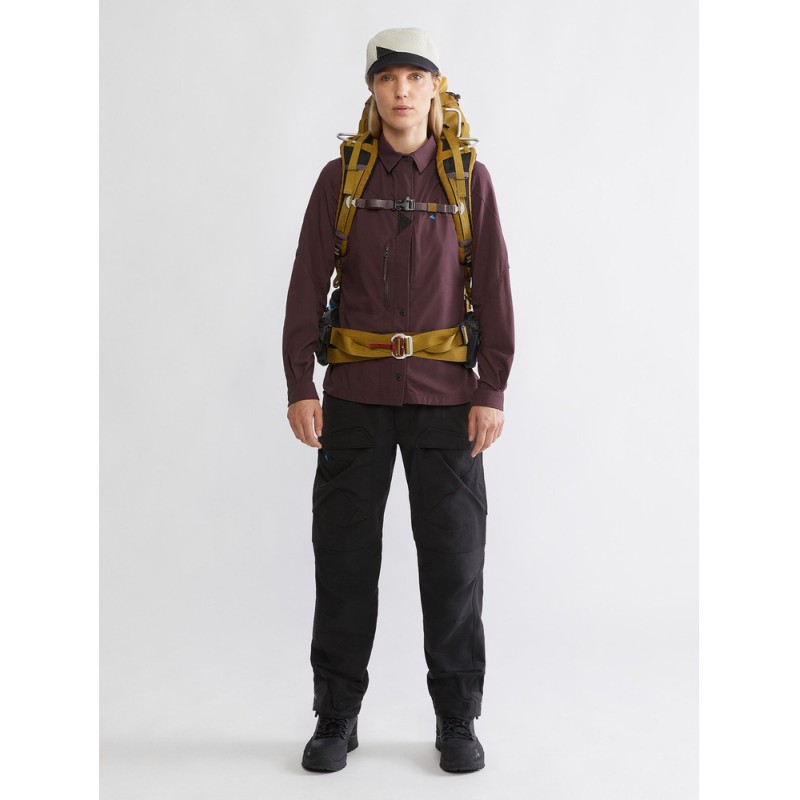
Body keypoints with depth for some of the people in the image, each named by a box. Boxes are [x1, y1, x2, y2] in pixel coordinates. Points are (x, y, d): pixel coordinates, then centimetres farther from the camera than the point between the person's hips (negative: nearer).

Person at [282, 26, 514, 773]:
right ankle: (336, 718, 18)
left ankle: (457, 722, 17)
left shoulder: (468, 178, 3)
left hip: (445, 395, 0)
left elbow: (492, 287, 0)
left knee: (453, 557, 1)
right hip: (357, 394, 1)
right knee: (343, 556, 3)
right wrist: (299, 388, -7)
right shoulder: (340, 177, 3)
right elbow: (307, 285, 1)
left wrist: (493, 393, -7)